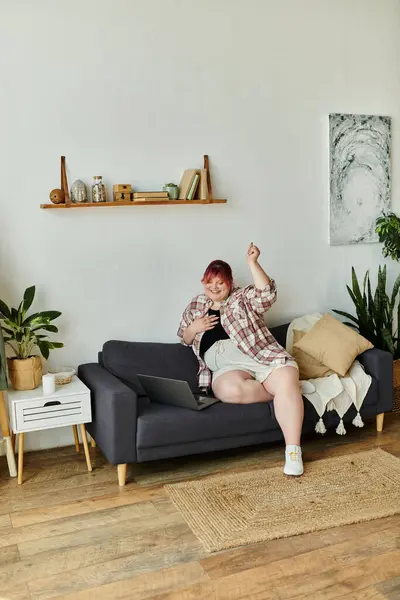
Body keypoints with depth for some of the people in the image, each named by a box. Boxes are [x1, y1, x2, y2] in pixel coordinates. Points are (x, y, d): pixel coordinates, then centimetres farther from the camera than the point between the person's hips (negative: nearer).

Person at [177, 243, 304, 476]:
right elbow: (185, 339, 27)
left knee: (286, 382, -32)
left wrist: (253, 263, -19)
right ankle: (281, 392, -13)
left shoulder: (244, 297, 10)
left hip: (262, 356, -1)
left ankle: (293, 451, -30)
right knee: (231, 389, -37)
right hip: (228, 367, 1)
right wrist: (193, 328, 4)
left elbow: (267, 294, -10)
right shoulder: (195, 306, 21)